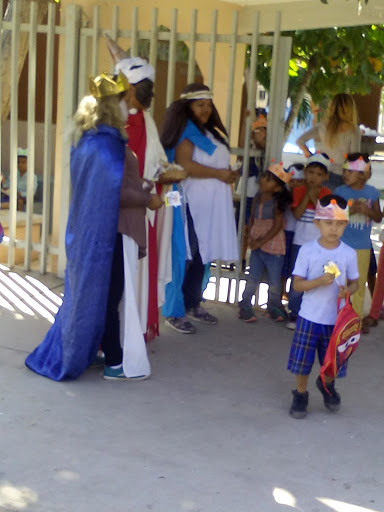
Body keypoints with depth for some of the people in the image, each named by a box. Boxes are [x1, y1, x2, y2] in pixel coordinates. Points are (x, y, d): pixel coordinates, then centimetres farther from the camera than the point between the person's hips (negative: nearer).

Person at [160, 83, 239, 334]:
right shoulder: (186, 131, -5)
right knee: (186, 254, -8)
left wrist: (229, 175, 10)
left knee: (203, 255, 9)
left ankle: (193, 304, 20)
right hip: (191, 204, -8)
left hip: (212, 205, 8)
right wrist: (219, 173, -14)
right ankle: (174, 312, -3)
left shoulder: (212, 132, 22)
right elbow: (184, 164, -18)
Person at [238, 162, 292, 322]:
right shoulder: (258, 197, 4)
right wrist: (251, 238, -6)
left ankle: (274, 307, 24)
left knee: (274, 281, 7)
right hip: (257, 244, 5)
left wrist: (261, 242, -14)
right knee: (253, 277, 10)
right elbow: (252, 219, 8)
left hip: (273, 245, -5)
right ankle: (245, 306, 18)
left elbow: (277, 226, -15)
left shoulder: (278, 202, -12)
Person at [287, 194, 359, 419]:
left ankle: (327, 385, 46)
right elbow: (297, 284, -9)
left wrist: (347, 290, -17)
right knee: (303, 360, 6)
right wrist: (320, 281, -26)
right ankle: (301, 394, 29)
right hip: (310, 317, -2)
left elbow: (355, 282, 6)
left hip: (337, 319, 2)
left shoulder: (349, 253, -4)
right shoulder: (307, 250, -10)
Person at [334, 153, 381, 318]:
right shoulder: (340, 191, -7)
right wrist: (348, 211, -24)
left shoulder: (372, 192, -1)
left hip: (363, 247, 2)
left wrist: (368, 211, -16)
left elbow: (378, 218, 4)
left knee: (359, 285, 13)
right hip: (342, 246, -2)